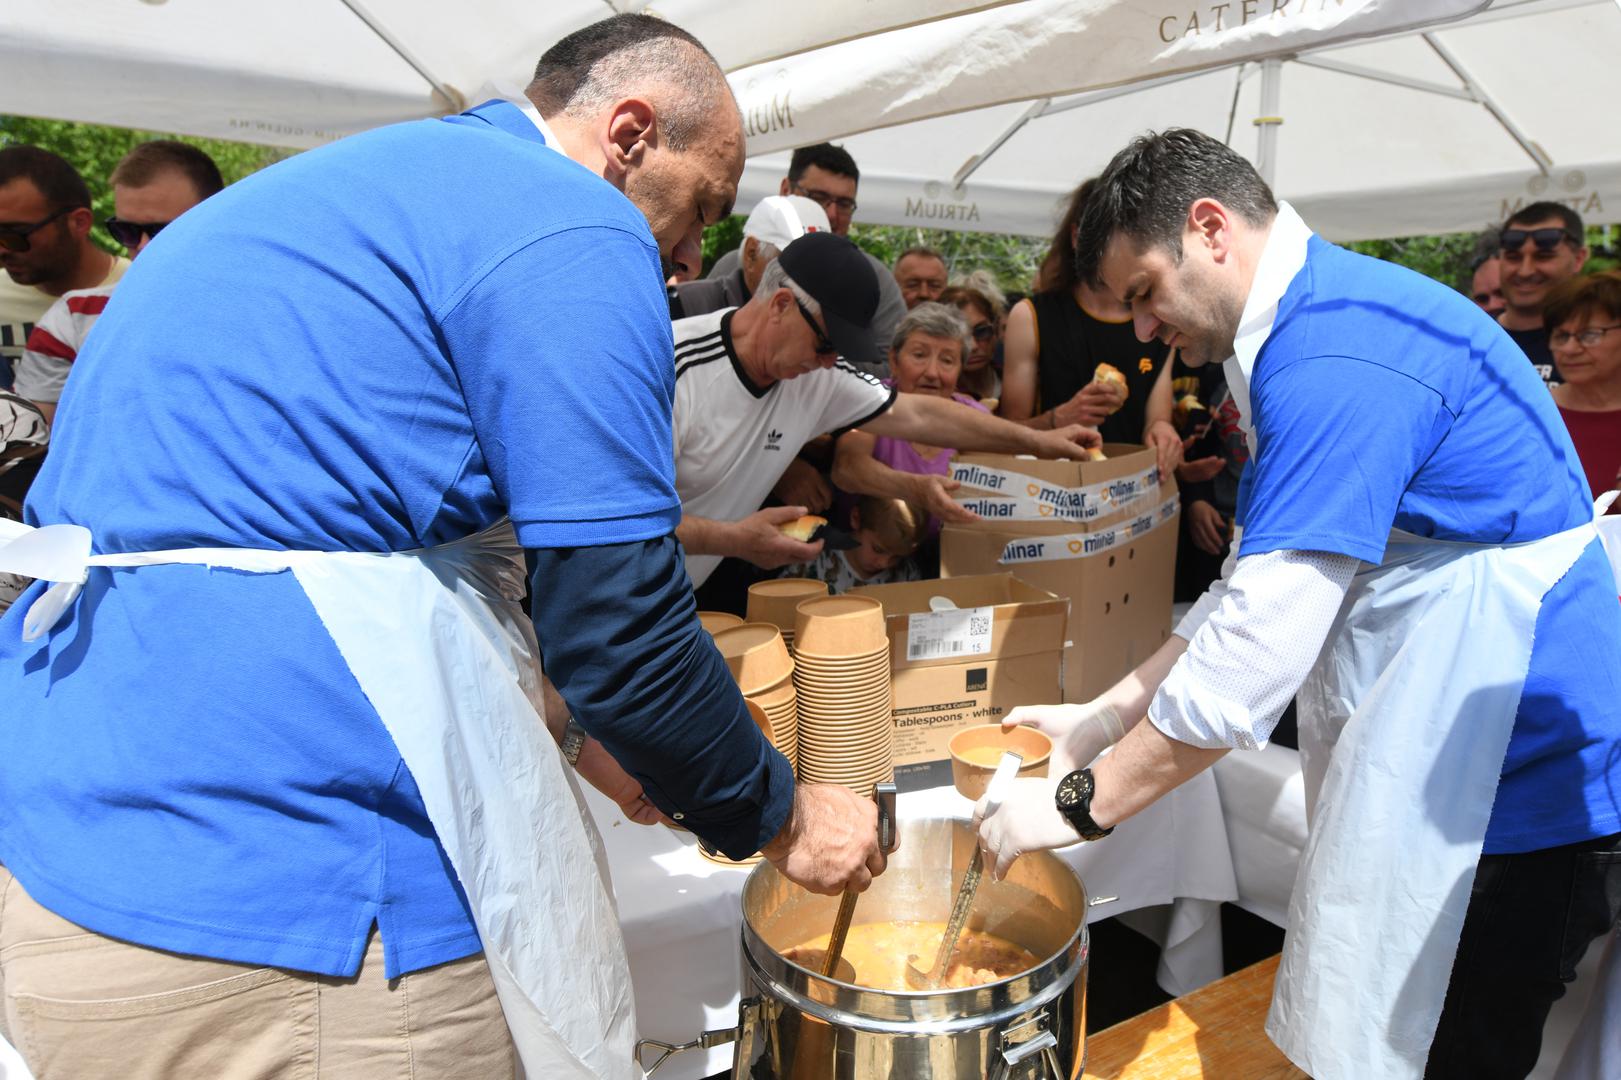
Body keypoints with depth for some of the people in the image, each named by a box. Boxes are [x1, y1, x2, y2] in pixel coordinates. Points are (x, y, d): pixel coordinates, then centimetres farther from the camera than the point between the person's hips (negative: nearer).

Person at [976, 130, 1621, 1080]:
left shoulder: (1337, 354, -23)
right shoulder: (1330, 321, 10)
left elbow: (1260, 644, -27)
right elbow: (1269, 581, 13)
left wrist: (1081, 801, -16)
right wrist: (1110, 713, 9)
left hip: (1508, 788, -9)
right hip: (1439, 768, 9)